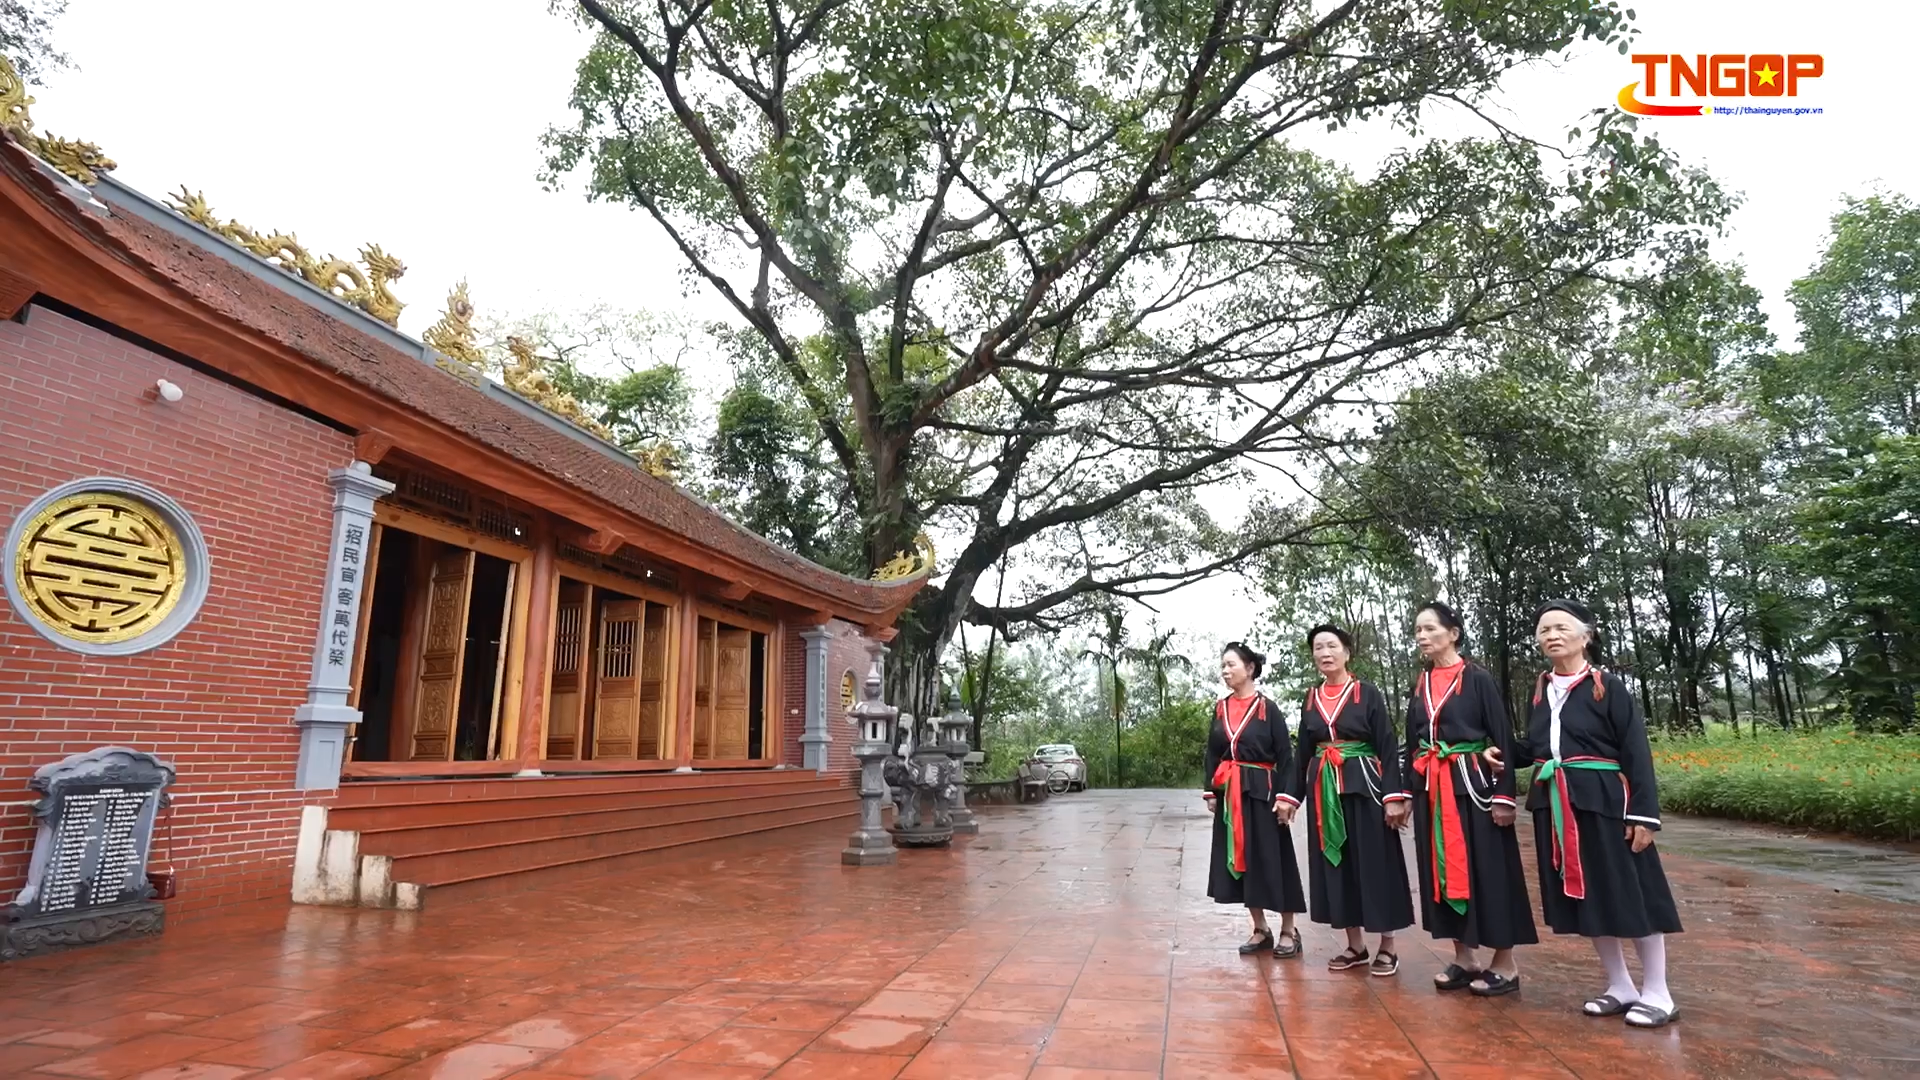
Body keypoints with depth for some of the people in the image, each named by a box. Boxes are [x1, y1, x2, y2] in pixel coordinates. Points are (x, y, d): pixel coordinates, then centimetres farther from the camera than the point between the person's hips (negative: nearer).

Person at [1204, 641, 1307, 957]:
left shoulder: (1268, 708, -6)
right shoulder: (1220, 709, 7)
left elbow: (1285, 756, -7)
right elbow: (1212, 755, 12)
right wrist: (1211, 792, 7)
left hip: (1260, 791, -5)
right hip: (1229, 794, 5)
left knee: (1272, 859, 1)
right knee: (1239, 858, 8)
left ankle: (1288, 931, 16)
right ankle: (1261, 930, 21)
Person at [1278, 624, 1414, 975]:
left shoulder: (1367, 694, -3)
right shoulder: (1311, 699, 9)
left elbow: (1388, 747, -7)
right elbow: (1302, 751, 12)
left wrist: (1394, 795, -14)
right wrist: (1290, 795, 7)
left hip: (1364, 786, -4)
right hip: (1324, 790, 5)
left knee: (1374, 862, 0)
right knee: (1336, 862, 8)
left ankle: (1387, 947, 14)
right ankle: (1355, 945, 20)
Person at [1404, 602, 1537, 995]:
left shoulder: (1478, 679, -5)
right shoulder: (1420, 685, 11)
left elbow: (1503, 739, -8)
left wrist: (1504, 795, -14)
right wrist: (1408, 793, 13)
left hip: (1472, 784, -6)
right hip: (1431, 790, 6)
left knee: (1487, 870, 0)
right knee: (1444, 869, 10)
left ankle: (1505, 964, 13)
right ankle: (1465, 958, 22)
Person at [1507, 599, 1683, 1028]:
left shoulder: (1609, 687, -6)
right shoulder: (1540, 691, 9)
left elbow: (1637, 755, -8)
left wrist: (1644, 814, -14)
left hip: (1603, 802, -5)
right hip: (1555, 807, 6)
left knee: (1630, 894, 2)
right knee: (1583, 896, 11)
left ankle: (1657, 994, 16)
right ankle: (1621, 988, 25)